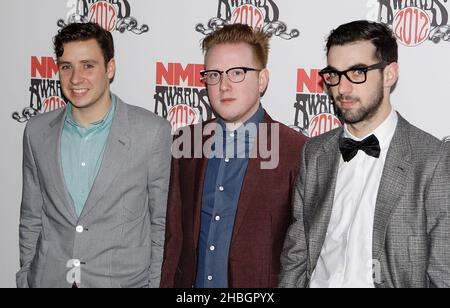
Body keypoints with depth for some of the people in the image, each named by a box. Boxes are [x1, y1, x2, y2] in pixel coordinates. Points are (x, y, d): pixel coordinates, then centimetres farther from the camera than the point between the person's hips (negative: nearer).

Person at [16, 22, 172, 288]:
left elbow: (161, 222, -5)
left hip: (124, 279, -3)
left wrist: (156, 282, -4)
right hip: (48, 279, 3)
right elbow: (31, 218, 8)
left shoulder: (153, 132, -11)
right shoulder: (37, 132, 0)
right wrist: (25, 279, 7)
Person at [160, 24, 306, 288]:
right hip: (191, 281, 4)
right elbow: (175, 234, 3)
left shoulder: (297, 151, -13)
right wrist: (167, 283, -1)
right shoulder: (186, 142, 1)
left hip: (258, 284, -3)